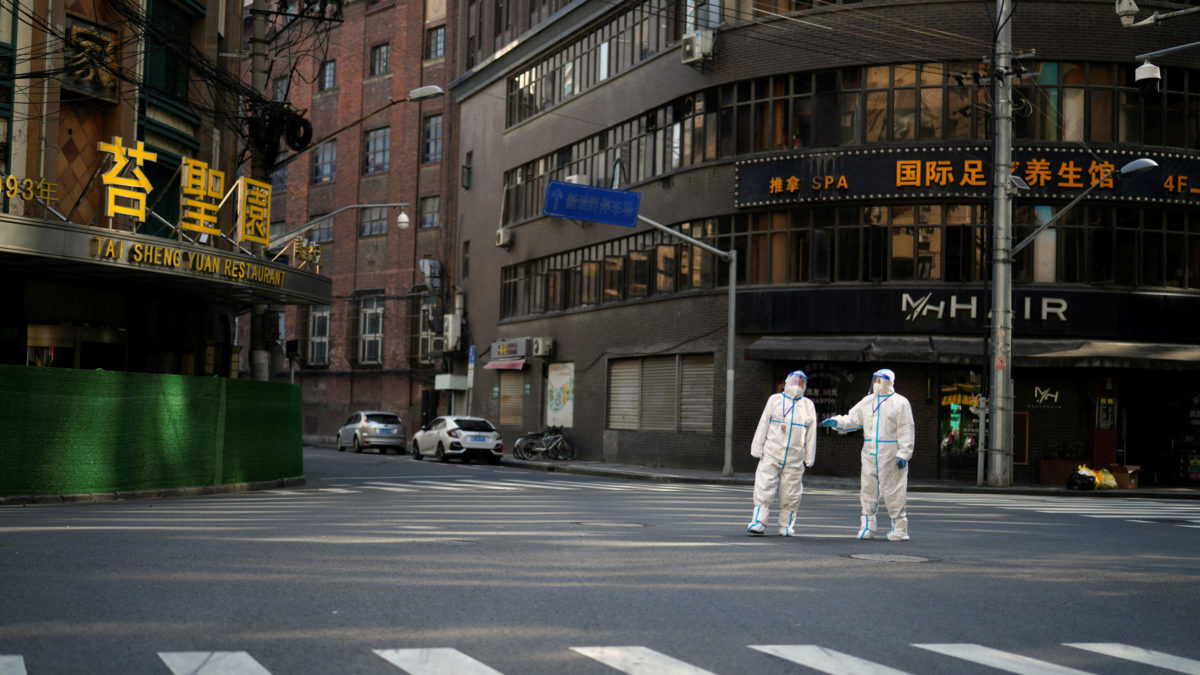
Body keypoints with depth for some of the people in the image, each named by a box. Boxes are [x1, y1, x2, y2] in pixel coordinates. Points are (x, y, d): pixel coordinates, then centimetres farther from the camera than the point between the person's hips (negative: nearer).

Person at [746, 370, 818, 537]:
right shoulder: (775, 400, 6)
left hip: (795, 458, 1)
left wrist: (809, 459, 6)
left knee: (790, 493, 3)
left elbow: (811, 434, 10)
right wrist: (757, 449, 1)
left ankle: (786, 525, 14)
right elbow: (763, 425, 6)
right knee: (764, 488, -8)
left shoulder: (808, 405, 10)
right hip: (771, 454, -1)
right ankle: (759, 522, -5)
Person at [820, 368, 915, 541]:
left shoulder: (900, 403, -4)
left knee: (893, 491, -2)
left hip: (890, 455, -6)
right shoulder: (867, 401, 14)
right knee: (868, 489, 6)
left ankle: (899, 528, 6)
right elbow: (852, 419, 13)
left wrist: (903, 454, -13)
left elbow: (906, 431, -7)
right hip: (870, 454, 6)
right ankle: (867, 526, 14)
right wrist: (836, 421, -6)